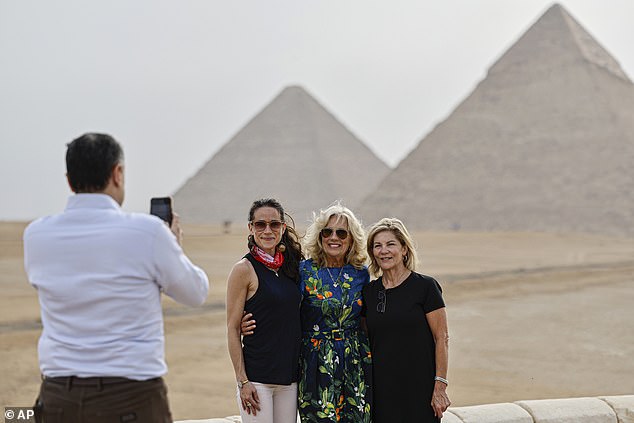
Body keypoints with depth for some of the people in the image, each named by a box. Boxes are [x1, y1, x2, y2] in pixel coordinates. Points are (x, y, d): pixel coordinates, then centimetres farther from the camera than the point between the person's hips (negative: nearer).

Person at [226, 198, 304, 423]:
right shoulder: (244, 269, -7)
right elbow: (232, 330, -8)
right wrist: (242, 381, -12)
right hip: (257, 377, -6)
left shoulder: (290, 265, 10)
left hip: (289, 376, 6)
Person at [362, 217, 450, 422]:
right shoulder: (369, 291, 8)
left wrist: (440, 386, -11)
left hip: (419, 389, -4)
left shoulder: (425, 286, -5)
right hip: (381, 388, 4)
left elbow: (442, 338, -7)